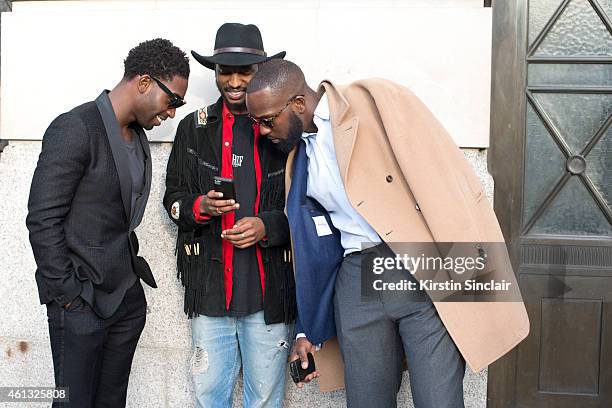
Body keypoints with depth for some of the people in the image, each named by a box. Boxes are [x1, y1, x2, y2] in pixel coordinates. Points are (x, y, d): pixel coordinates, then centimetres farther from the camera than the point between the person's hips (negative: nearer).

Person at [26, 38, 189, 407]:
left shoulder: (137, 135, 9)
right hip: (81, 302, -7)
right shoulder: (75, 129, -17)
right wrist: (68, 294, -15)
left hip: (127, 295, 8)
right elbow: (43, 220, -18)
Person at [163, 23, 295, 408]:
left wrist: (269, 225, -16)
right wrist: (199, 206, -11)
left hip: (269, 291, -2)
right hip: (210, 289, 2)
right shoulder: (194, 127, 6)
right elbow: (173, 196, 11)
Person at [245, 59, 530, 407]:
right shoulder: (298, 163, 16)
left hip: (425, 273, -5)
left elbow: (446, 170, -11)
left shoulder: (376, 102, -5)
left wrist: (476, 256, -17)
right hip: (357, 281, 6)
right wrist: (308, 331, 22)